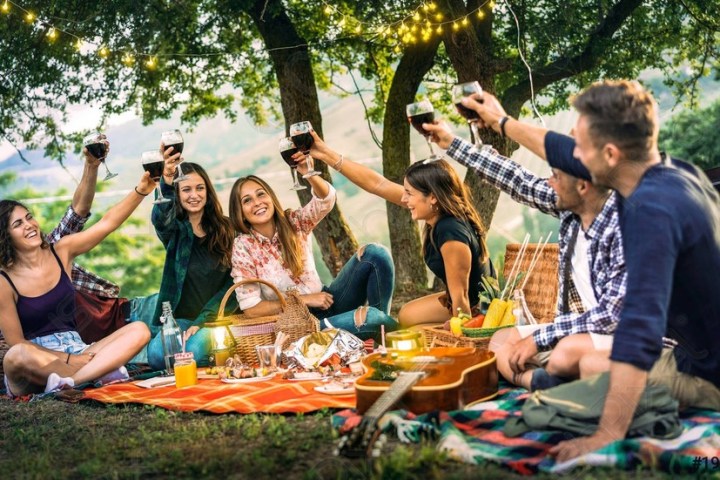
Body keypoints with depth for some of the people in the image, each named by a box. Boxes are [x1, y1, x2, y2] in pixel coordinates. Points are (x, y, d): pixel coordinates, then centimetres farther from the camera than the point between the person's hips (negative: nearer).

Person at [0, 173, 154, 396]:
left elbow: (108, 223, -2)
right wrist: (67, 359, -17)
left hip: (76, 350, 5)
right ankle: (102, 370, -28)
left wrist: (140, 191, -17)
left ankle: (67, 382, -35)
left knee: (139, 331, -17)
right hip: (36, 358, -5)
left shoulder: (61, 251, 5)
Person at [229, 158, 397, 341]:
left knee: (374, 253, -14)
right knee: (367, 317, -32)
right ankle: (387, 325, 0)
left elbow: (325, 199, -20)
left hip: (324, 301, 5)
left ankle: (381, 320, -4)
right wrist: (304, 299, -13)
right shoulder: (243, 247, -9)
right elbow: (251, 307, -12)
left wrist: (310, 174, -41)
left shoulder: (294, 222, -1)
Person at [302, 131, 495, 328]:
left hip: (478, 309, -8)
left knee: (409, 318, 0)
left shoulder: (451, 233, -33)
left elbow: (460, 295, -26)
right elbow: (377, 184, -5)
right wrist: (327, 154, -5)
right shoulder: (436, 210, -8)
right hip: (464, 300, 8)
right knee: (406, 315, 15)